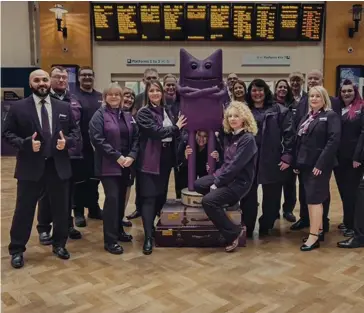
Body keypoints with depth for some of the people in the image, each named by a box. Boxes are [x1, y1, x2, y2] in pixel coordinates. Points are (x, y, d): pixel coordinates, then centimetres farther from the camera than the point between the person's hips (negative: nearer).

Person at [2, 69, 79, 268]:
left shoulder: (64, 107, 7)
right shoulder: (18, 107, -1)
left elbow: (75, 131, 8)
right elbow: (7, 134, -2)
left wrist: (67, 141, -12)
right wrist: (26, 143, -18)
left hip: (58, 167, 3)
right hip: (30, 167, -2)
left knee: (61, 209, 13)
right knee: (24, 210, 6)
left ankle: (59, 245, 32)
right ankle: (17, 250, 22)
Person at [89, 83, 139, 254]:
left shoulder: (127, 116, 13)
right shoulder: (99, 115, -4)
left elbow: (136, 137, 9)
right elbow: (97, 139, -15)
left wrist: (131, 156, -8)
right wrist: (117, 157, -18)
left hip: (126, 165, 6)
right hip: (108, 165, -6)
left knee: (122, 198, 12)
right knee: (112, 198, -10)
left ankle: (119, 230, 29)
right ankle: (110, 240, -3)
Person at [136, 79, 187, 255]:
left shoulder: (166, 111, 13)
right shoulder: (143, 113, -6)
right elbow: (155, 131, -19)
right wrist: (176, 127, -11)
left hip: (166, 157, 6)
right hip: (150, 159, -6)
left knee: (161, 195, 13)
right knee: (149, 197, -7)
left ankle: (153, 225, 31)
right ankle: (148, 237, -5)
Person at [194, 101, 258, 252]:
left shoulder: (248, 139, -17)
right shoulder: (229, 135, 9)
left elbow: (235, 166, -22)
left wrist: (217, 183, -18)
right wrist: (216, 178, 0)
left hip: (239, 181, -9)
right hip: (225, 175, 9)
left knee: (208, 200, -23)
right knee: (197, 185, 3)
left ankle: (233, 232, -8)